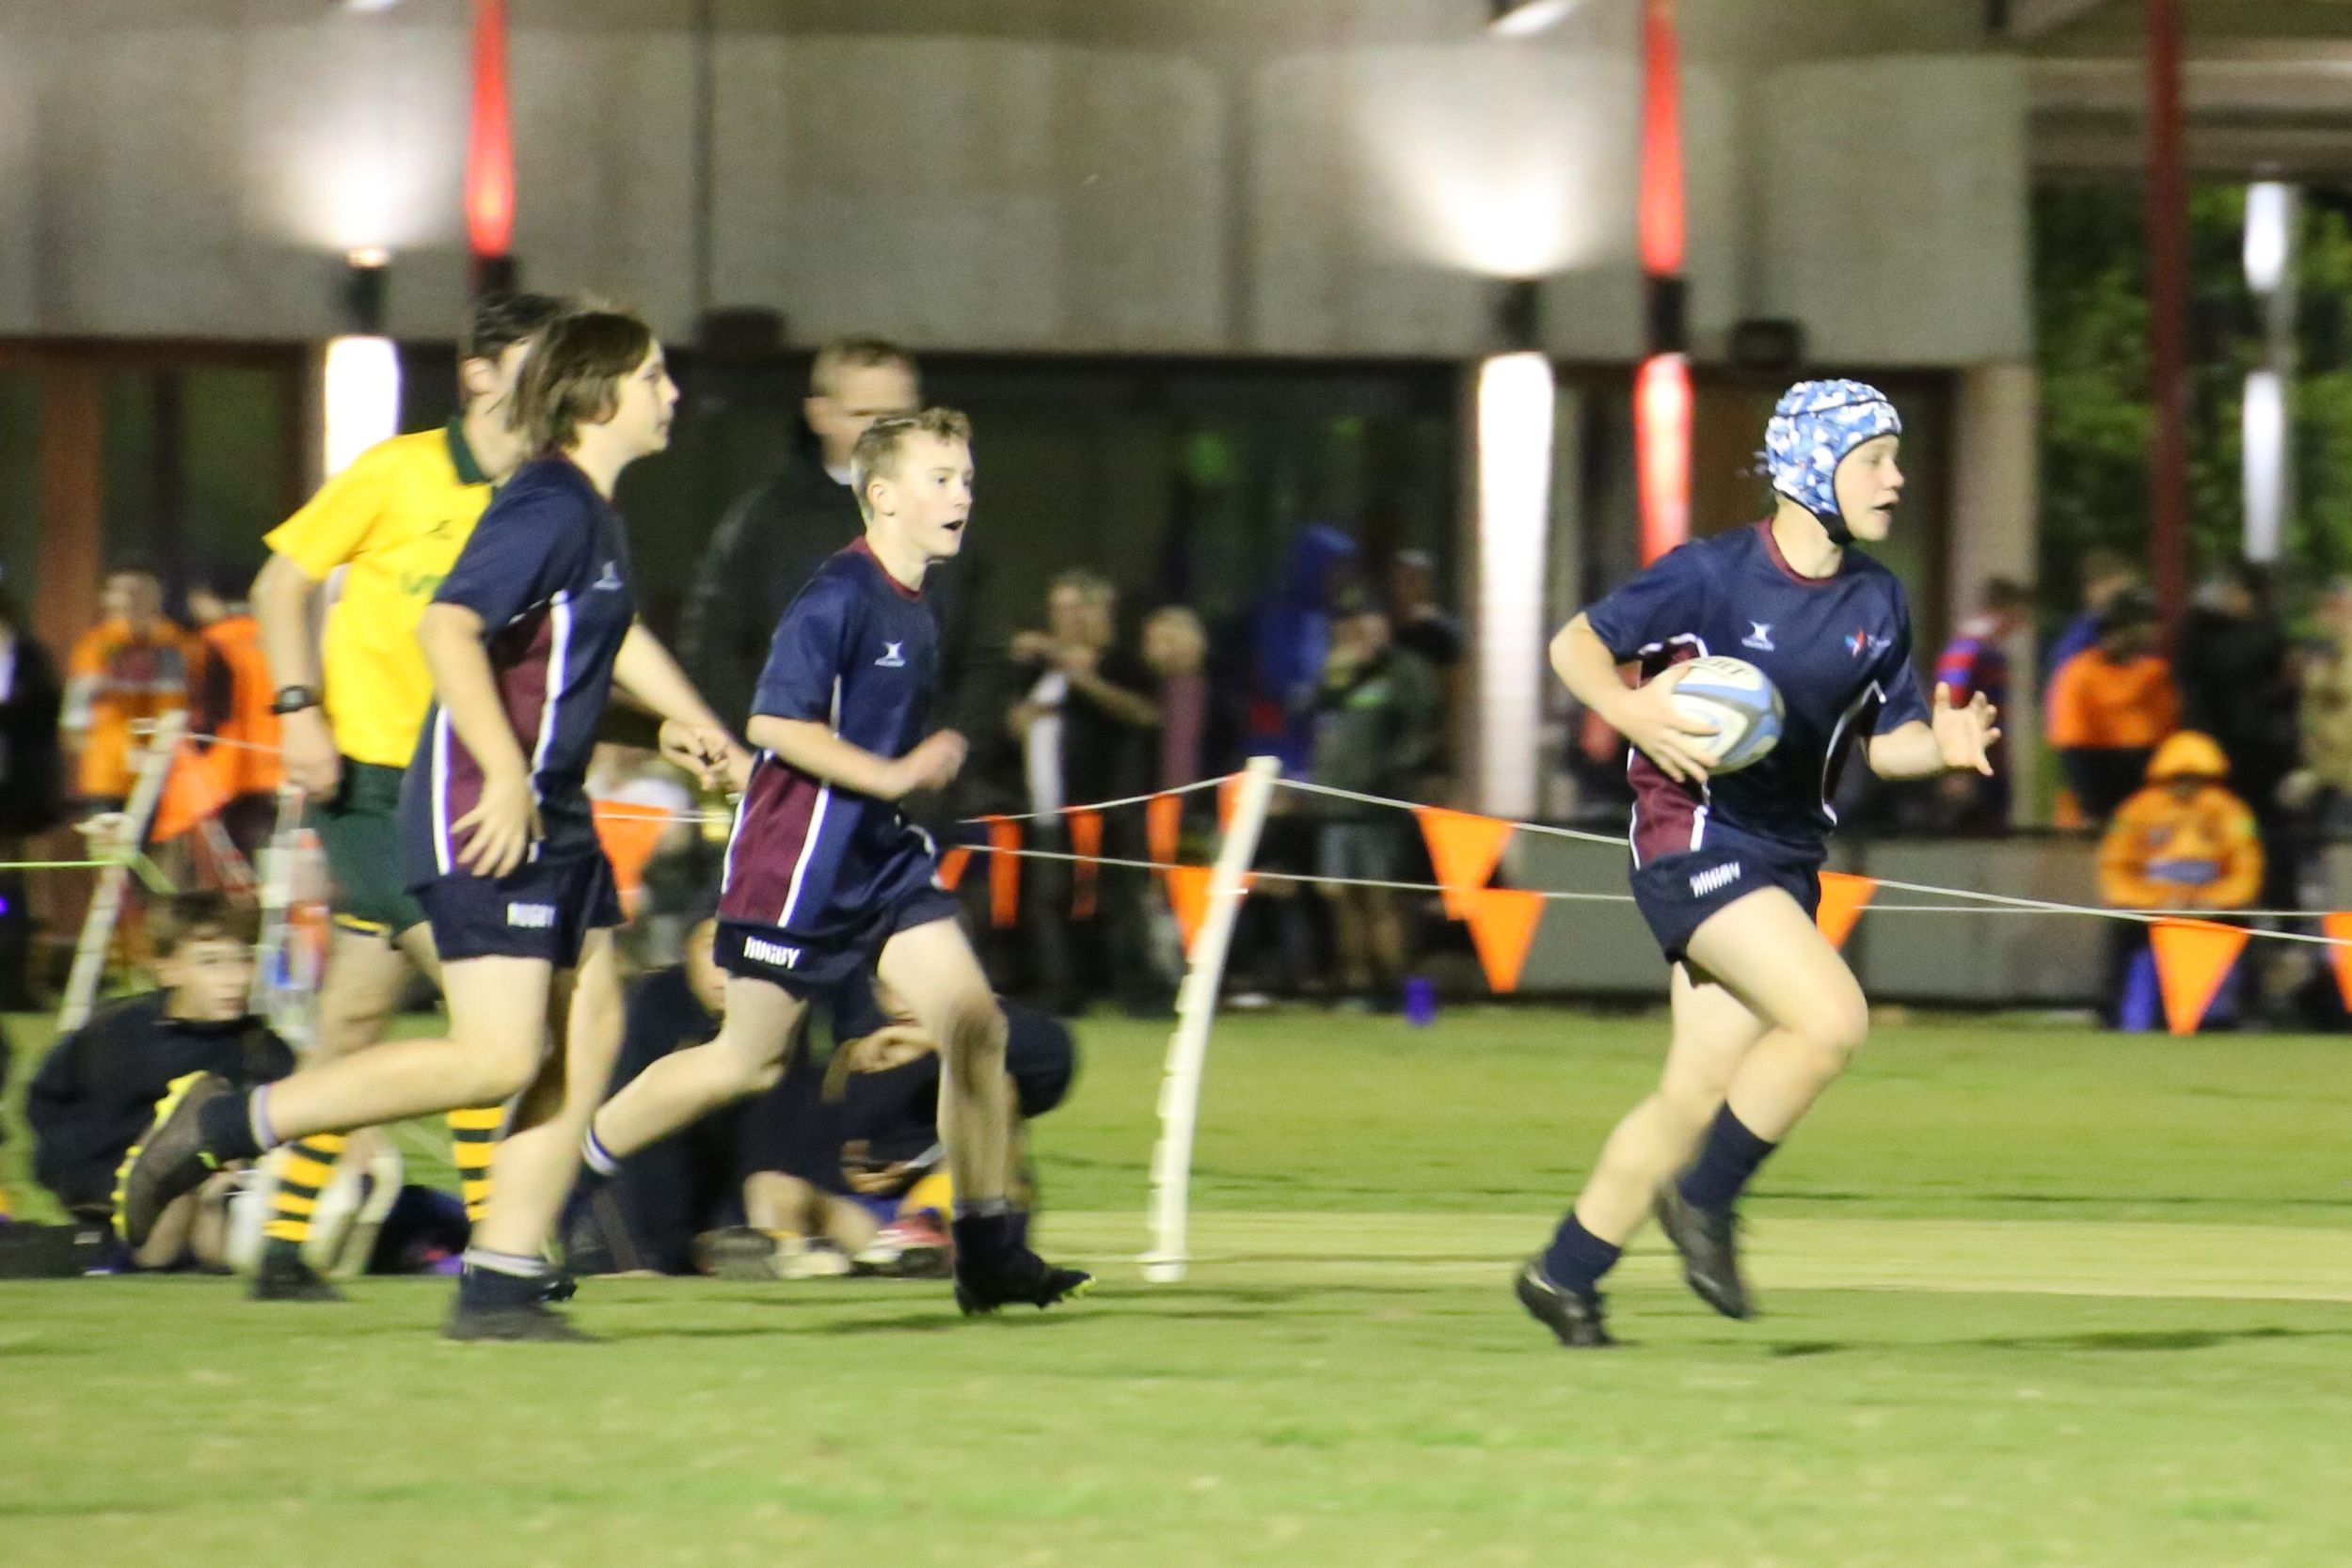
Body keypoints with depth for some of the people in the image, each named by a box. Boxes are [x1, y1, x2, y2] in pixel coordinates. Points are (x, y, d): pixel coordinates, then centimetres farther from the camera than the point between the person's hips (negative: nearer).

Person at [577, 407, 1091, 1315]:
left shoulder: (916, 609, 11)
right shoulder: (839, 597, -17)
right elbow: (774, 721, -23)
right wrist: (890, 774, -23)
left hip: (882, 853, 8)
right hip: (798, 860, -8)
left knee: (974, 1020, -6)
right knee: (749, 1061, 2)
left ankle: (987, 1247, -3)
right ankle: (571, 1165, 21)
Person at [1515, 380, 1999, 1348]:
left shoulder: (1877, 602, 6)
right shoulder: (1714, 574, -11)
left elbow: (1887, 740, 14)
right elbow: (1574, 644, -5)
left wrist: (1941, 746, -8)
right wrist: (1630, 712, -24)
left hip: (1787, 859, 7)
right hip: (1693, 840, -7)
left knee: (1696, 1096, 7)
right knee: (1832, 1018, -24)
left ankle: (1564, 1276, 21)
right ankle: (1703, 1199, -6)